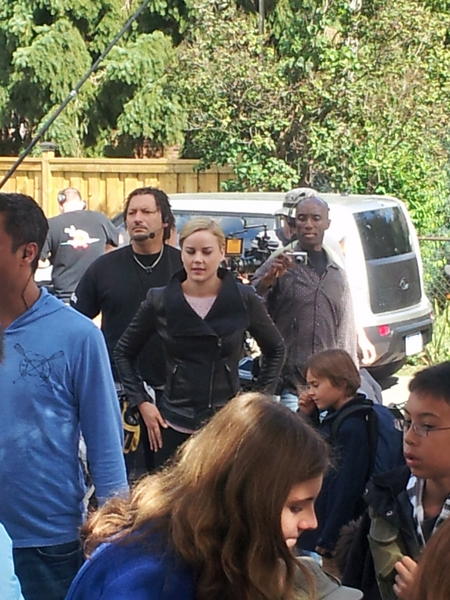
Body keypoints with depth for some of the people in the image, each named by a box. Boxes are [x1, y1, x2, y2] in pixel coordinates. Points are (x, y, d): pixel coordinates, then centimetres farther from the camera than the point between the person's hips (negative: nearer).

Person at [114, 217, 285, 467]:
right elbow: (123, 353, 12)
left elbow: (275, 349, 14)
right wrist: (141, 402, 5)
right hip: (174, 426, 1)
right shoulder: (159, 301, 0)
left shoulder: (244, 299, -2)